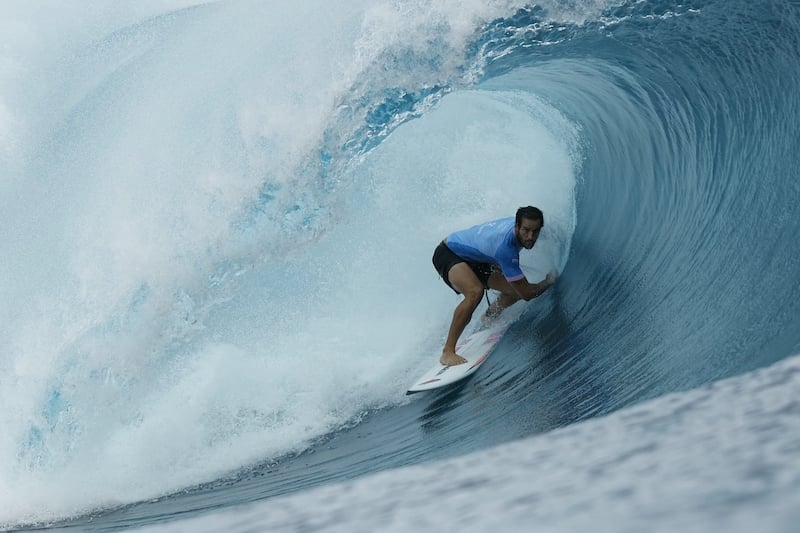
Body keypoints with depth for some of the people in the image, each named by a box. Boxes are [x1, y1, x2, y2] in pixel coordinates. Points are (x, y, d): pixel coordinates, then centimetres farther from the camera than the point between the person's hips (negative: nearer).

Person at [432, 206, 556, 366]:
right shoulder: (505, 247, -39)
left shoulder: (519, 222, -15)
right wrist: (550, 281, -15)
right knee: (475, 291, -38)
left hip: (474, 258, 9)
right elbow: (527, 293, -31)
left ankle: (486, 321, 30)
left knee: (515, 290, -1)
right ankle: (447, 352, -33)